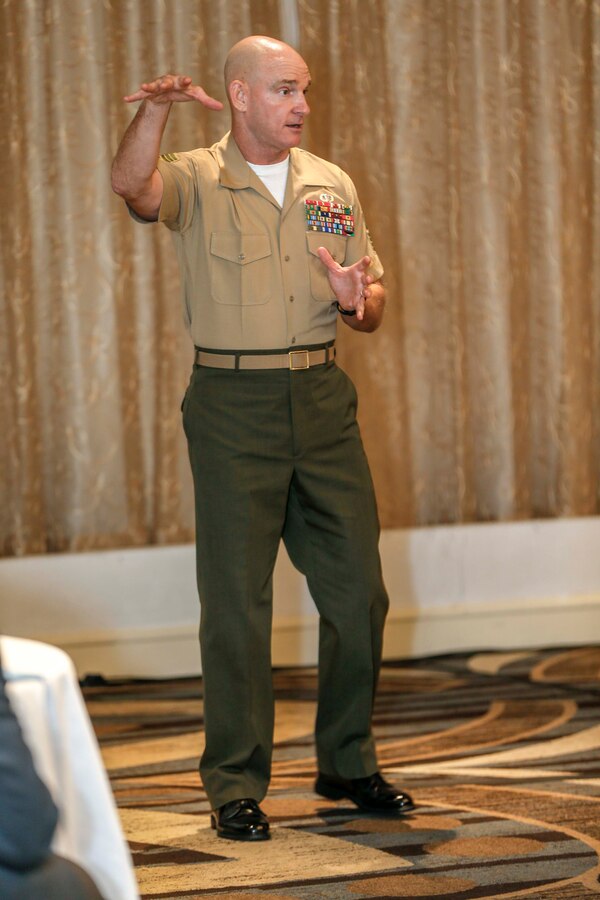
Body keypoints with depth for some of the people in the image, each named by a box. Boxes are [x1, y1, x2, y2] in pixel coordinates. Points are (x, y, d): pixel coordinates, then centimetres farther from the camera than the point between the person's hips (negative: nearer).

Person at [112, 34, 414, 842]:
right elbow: (132, 184, -25)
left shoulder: (333, 187, 13)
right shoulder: (197, 181, -1)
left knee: (357, 588, 6)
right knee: (236, 599, -3)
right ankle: (236, 784, 5)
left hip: (323, 400, 5)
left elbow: (373, 306, 16)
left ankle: (348, 764, 21)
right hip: (234, 405, -4)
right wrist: (158, 108, -42)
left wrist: (355, 300, -8)